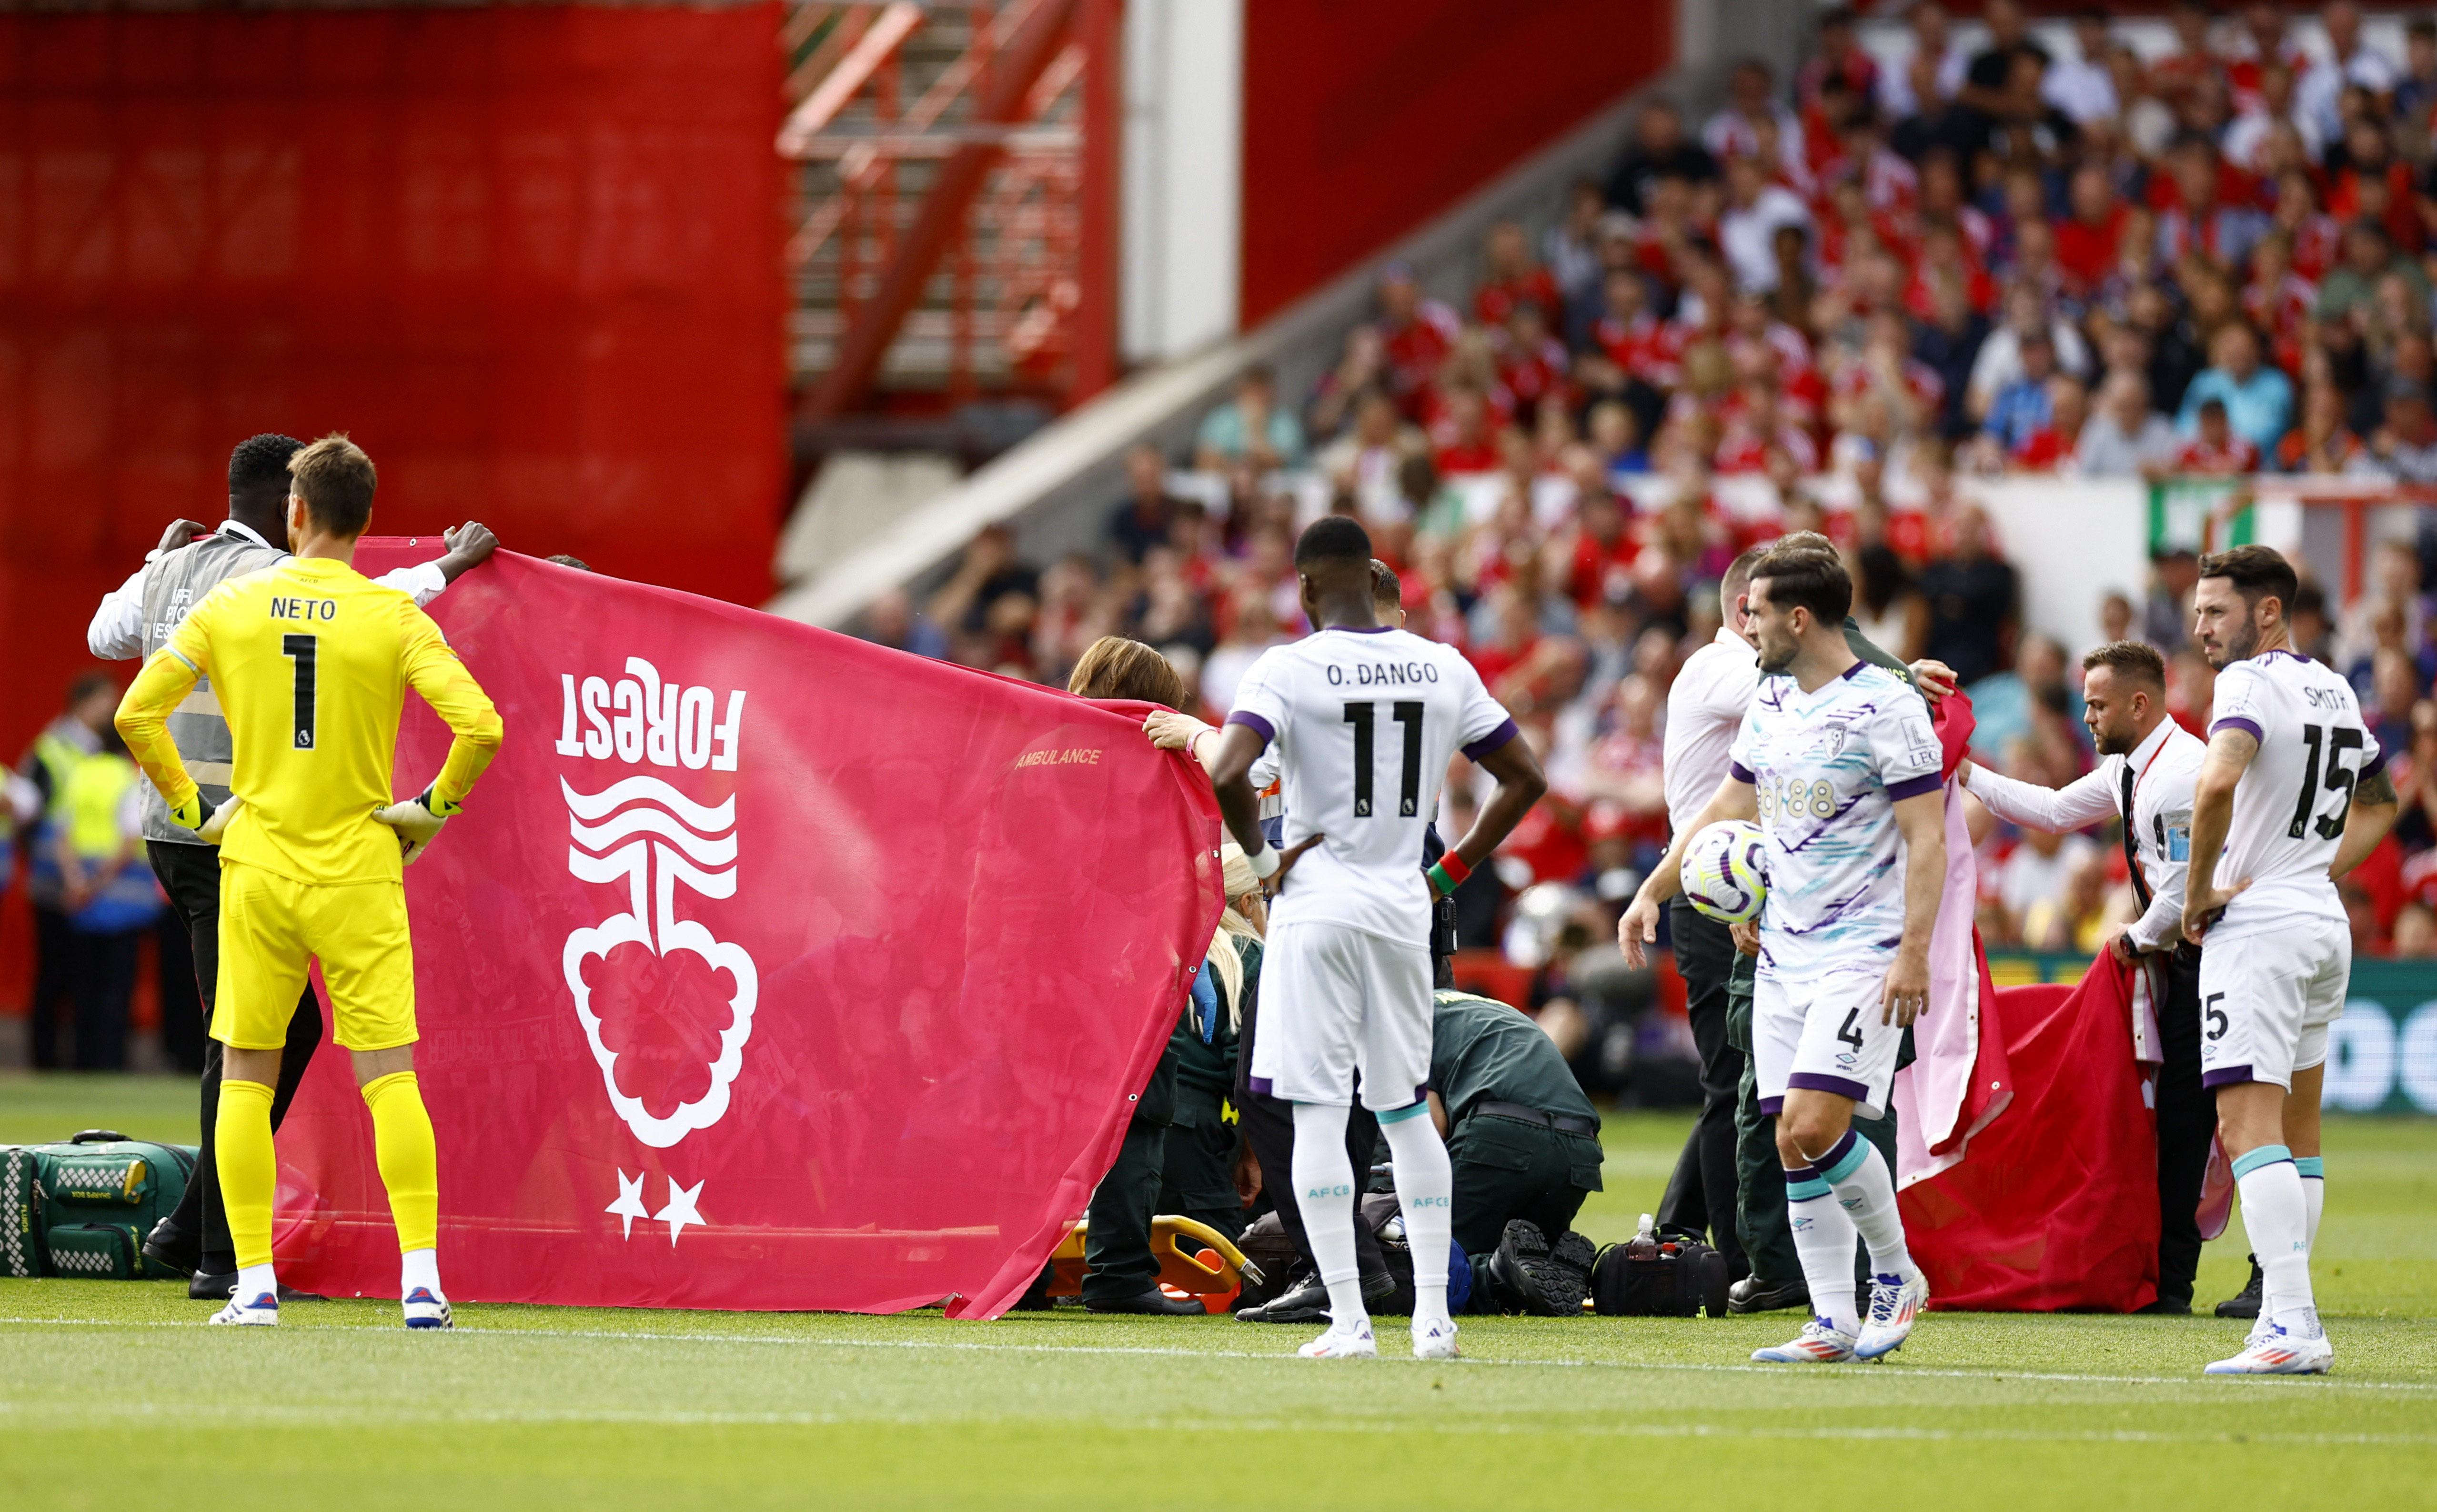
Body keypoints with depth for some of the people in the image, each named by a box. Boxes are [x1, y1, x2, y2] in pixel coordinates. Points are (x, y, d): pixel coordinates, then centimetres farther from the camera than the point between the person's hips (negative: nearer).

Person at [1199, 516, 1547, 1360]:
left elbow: (1228, 773, -23)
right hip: (1403, 910, 5)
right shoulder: (1442, 670, 6)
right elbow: (1525, 779, 11)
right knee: (1407, 1111, 14)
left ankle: (1347, 1320, -6)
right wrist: (1452, 872, 15)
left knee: (1319, 1114, -2)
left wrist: (1261, 858, -7)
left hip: (1316, 908, -5)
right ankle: (1433, 1315, 11)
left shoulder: (1290, 671, -9)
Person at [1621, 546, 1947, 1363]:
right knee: (1792, 1143, 2)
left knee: (1815, 1125, -18)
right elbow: (1727, 808, 26)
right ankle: (1833, 1324, 6)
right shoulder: (1769, 705, 12)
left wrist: (1913, 953, -20)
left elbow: (1927, 839, -14)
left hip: (1863, 954, -8)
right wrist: (1653, 892, 25)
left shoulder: (1886, 707, -12)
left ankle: (1897, 1276, 2)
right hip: (1783, 953, 8)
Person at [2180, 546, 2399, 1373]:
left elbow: (2217, 783, -31)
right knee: (2297, 1133, 15)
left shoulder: (2250, 683, -13)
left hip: (2256, 930, -9)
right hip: (2328, 928, 9)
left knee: (2249, 1127, -13)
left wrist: (2200, 889, -18)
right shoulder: (2335, 690, 14)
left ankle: (2291, 1328, -22)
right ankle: (2290, 1318, 18)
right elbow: (2379, 801, 30)